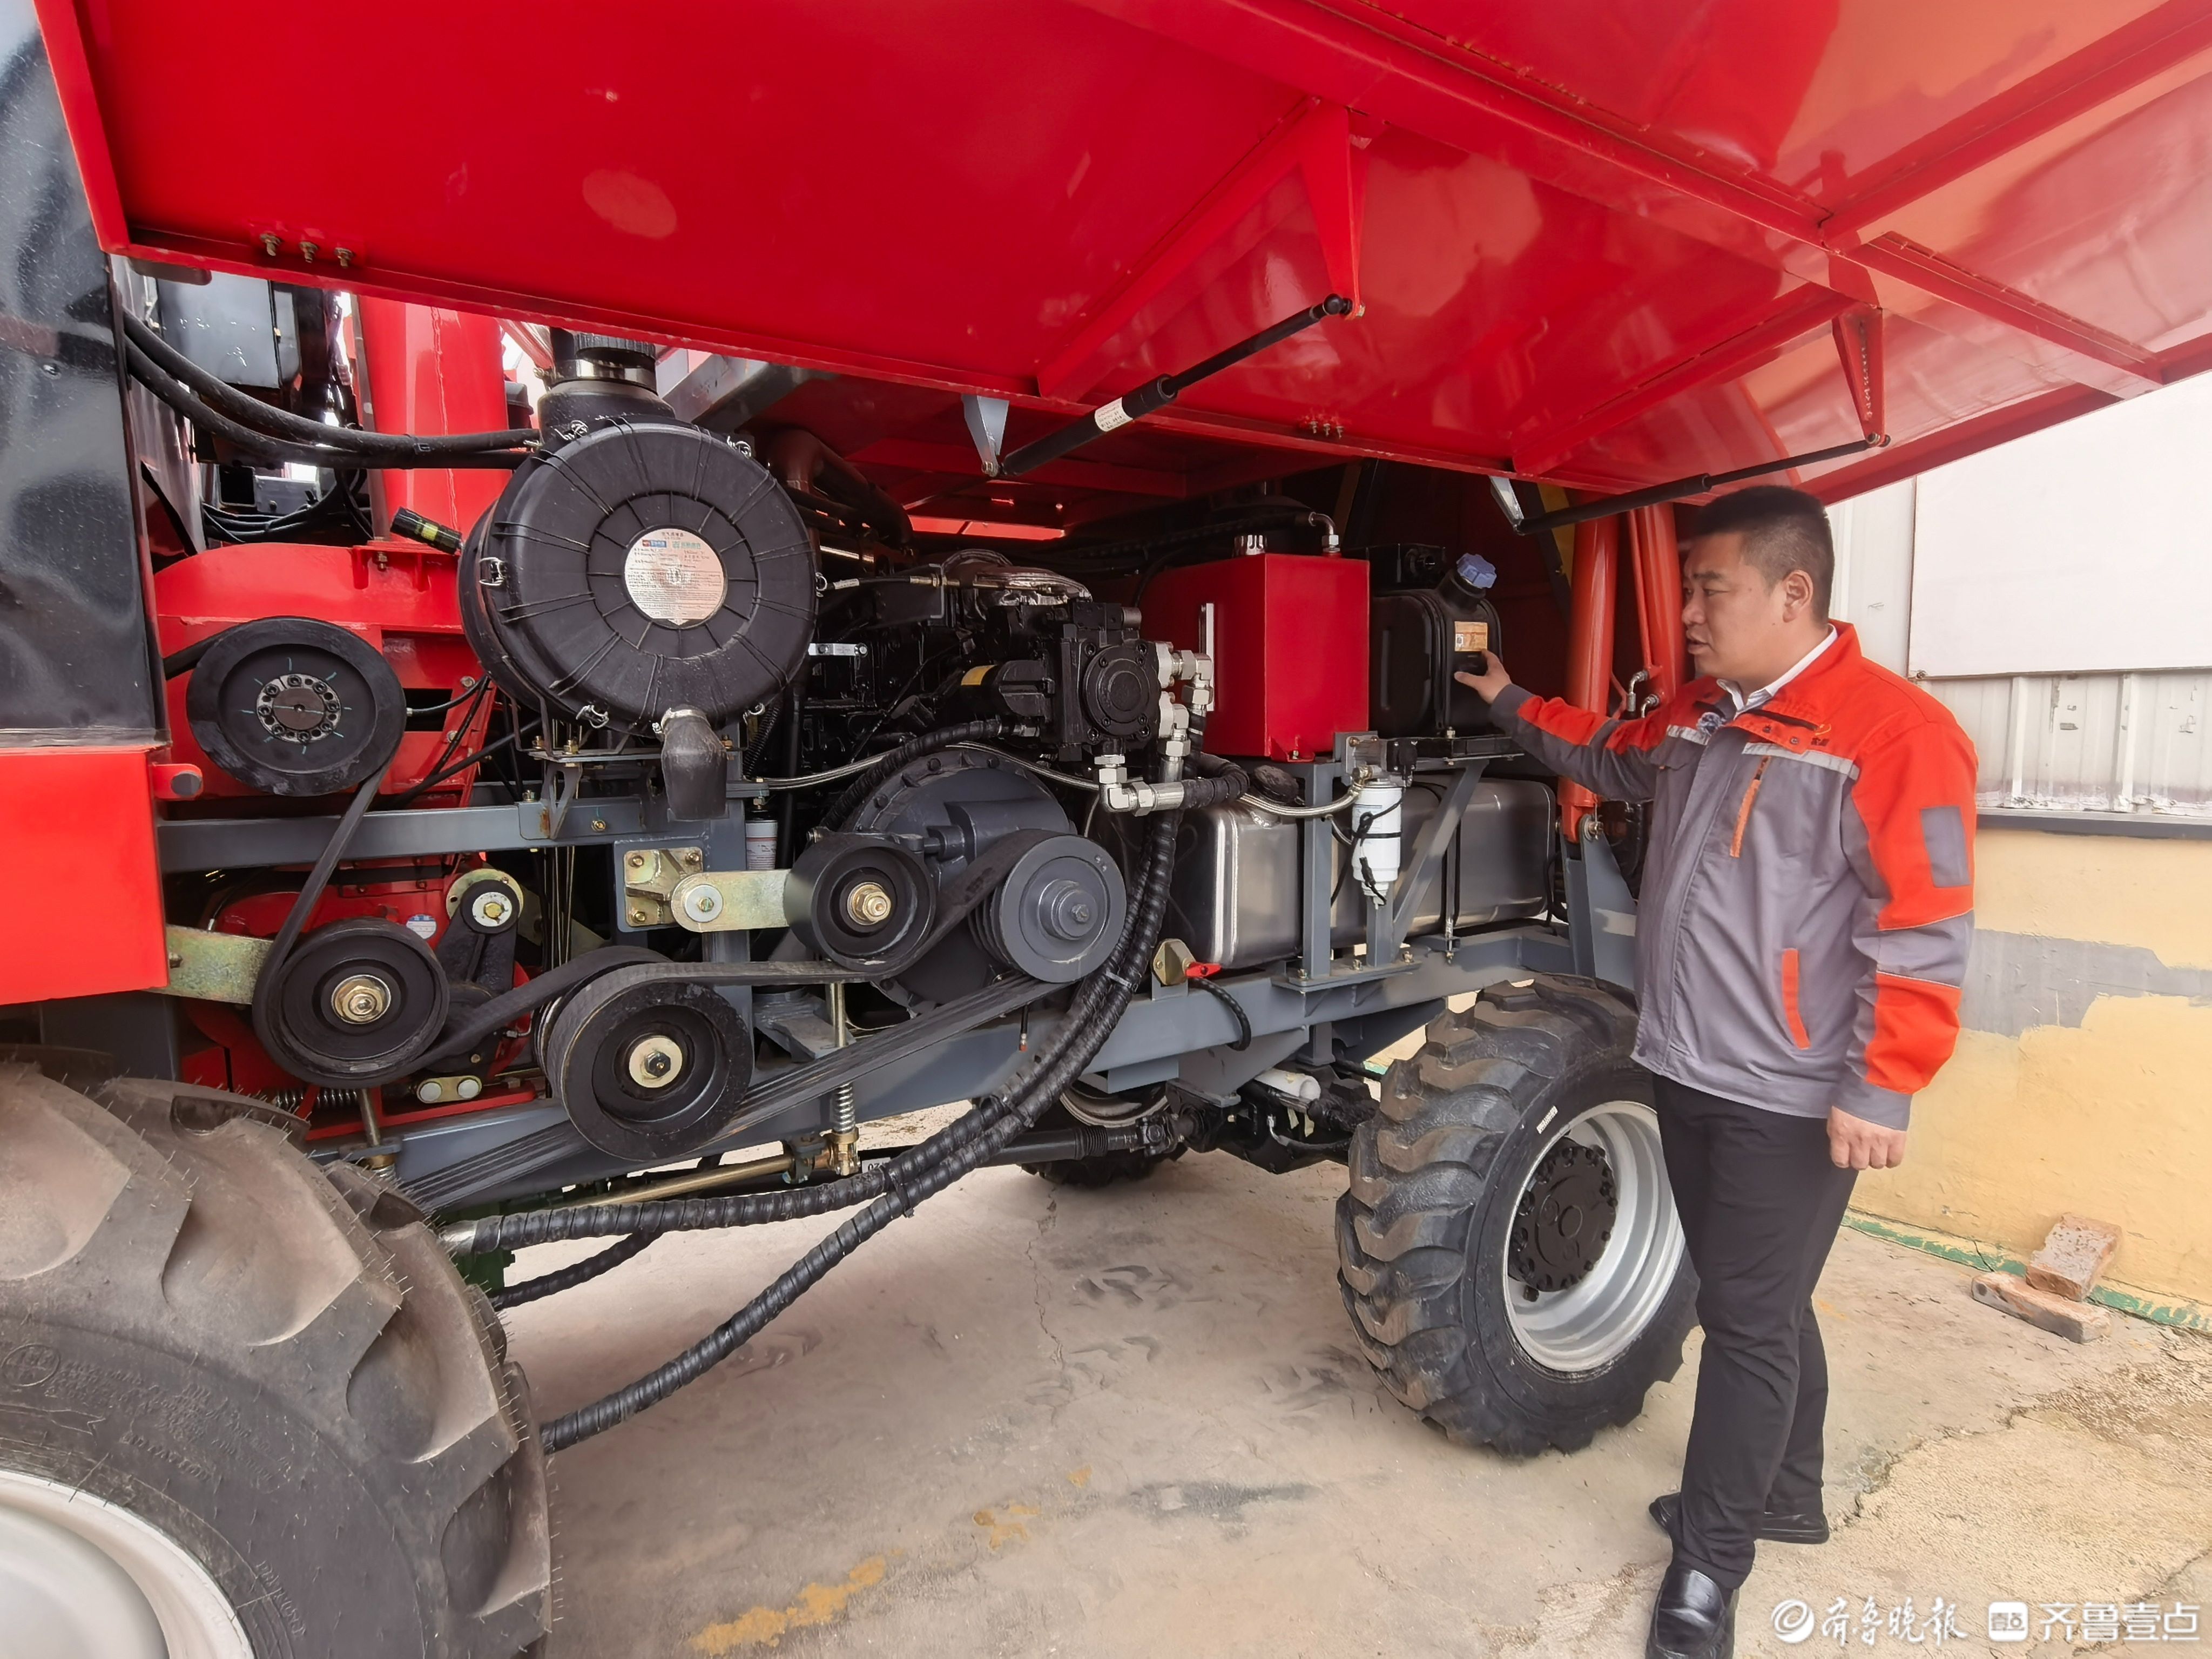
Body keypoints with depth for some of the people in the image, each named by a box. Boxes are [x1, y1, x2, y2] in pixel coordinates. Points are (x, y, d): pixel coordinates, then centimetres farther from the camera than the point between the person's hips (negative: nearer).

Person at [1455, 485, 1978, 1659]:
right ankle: (1782, 1495, 41)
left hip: (1792, 1096, -7)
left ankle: (1707, 1561, 22)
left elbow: (1926, 934, -18)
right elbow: (1612, 761, 29)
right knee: (1753, 1302, 21)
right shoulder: (1695, 716, 7)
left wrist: (1880, 1091, -18)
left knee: (1749, 1320, 5)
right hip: (1686, 1069, 8)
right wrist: (1511, 704, 25)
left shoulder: (1895, 733, -17)